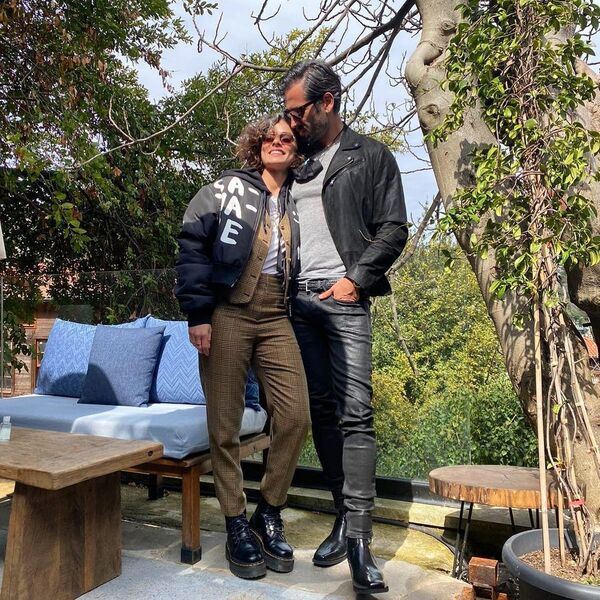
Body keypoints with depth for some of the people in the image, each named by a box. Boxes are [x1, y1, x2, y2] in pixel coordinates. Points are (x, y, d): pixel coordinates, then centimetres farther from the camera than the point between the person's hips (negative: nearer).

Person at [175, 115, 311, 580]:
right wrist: (197, 313, -11)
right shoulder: (229, 188, 7)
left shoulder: (295, 202, 18)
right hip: (227, 312, -3)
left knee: (296, 416, -6)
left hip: (276, 318, 3)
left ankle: (269, 514, 14)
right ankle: (236, 524, 16)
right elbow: (192, 245, -3)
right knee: (225, 425, 0)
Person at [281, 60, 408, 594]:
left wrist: (356, 278, -10)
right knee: (321, 412, 5)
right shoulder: (295, 164, 21)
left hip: (344, 298, -5)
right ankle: (343, 518, 14)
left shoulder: (372, 157, 7)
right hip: (298, 301, 5)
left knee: (355, 415, -10)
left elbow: (393, 229, 0)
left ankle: (358, 537, -7)